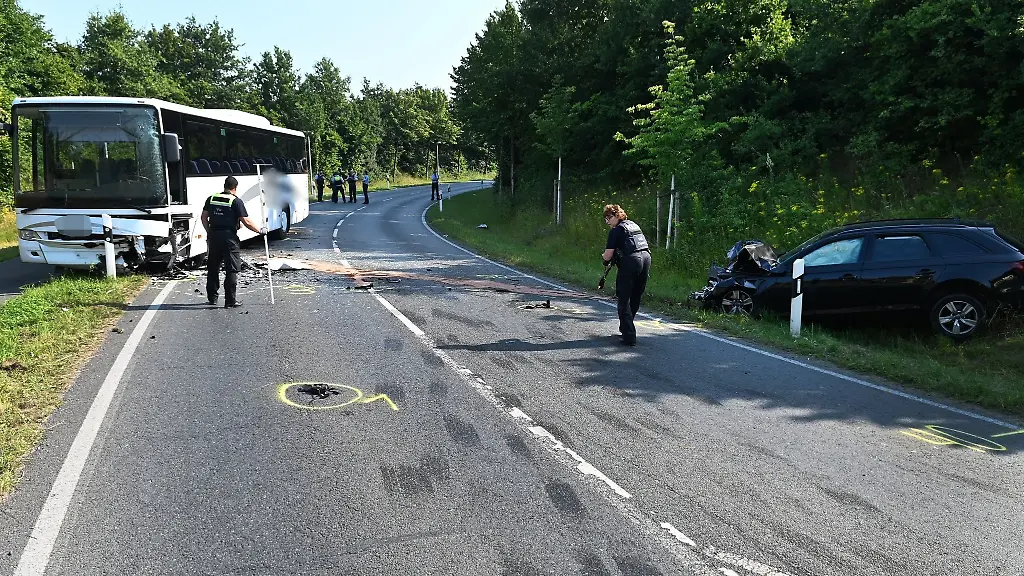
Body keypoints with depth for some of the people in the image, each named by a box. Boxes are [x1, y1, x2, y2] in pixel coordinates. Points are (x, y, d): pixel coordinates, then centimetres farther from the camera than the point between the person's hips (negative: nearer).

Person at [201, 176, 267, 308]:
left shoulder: (211, 199, 9)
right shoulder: (236, 201, -7)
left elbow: (204, 217, 12)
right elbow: (246, 221, -10)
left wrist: (209, 232, 20)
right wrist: (260, 230, 0)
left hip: (214, 236, 6)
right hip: (229, 237, -5)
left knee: (213, 268, 17)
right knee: (232, 269, 0)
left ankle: (212, 297, 26)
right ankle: (230, 301, -2)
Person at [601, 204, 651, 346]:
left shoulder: (616, 231, 0)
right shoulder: (634, 225, 23)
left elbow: (607, 256, -6)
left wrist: (604, 257, 18)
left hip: (631, 262, -8)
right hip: (646, 258, 8)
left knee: (624, 300, 2)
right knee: (635, 299, 18)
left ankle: (629, 337, -2)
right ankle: (625, 328, 33)